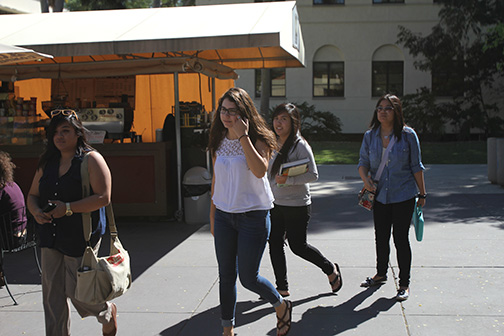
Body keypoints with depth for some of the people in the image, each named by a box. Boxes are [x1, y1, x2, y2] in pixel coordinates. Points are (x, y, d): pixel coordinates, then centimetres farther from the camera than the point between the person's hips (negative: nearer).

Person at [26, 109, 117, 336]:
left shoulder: (91, 160, -8)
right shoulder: (47, 162, 10)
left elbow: (103, 197, -17)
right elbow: (32, 195, 17)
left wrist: (68, 208, -22)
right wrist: (36, 211, -6)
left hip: (81, 236, -6)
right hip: (51, 238, 6)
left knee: (75, 291, 1)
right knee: (52, 293, 7)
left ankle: (107, 312, 31)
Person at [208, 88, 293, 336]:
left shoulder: (257, 140, -9)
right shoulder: (219, 143, 6)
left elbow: (260, 170, -28)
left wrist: (243, 136, -27)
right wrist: (212, 215, 17)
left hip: (253, 215, -5)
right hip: (224, 215, 5)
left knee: (248, 277, 0)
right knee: (226, 276, 10)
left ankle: (282, 306, 29)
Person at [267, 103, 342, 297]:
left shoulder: (300, 146, -15)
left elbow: (313, 175, -19)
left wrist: (287, 180, -27)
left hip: (297, 205, -7)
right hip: (275, 204, 7)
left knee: (297, 246, 2)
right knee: (274, 243, 4)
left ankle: (331, 269, 26)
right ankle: (282, 287, 17)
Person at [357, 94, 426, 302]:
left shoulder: (408, 135, -6)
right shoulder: (370, 136, 2)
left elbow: (416, 166, -1)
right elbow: (363, 162, 6)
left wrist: (422, 193, 2)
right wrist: (365, 179, -14)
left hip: (403, 196, -3)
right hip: (379, 195, 4)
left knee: (401, 239, 0)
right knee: (381, 237, 16)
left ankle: (404, 284, 14)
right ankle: (381, 274, 37)